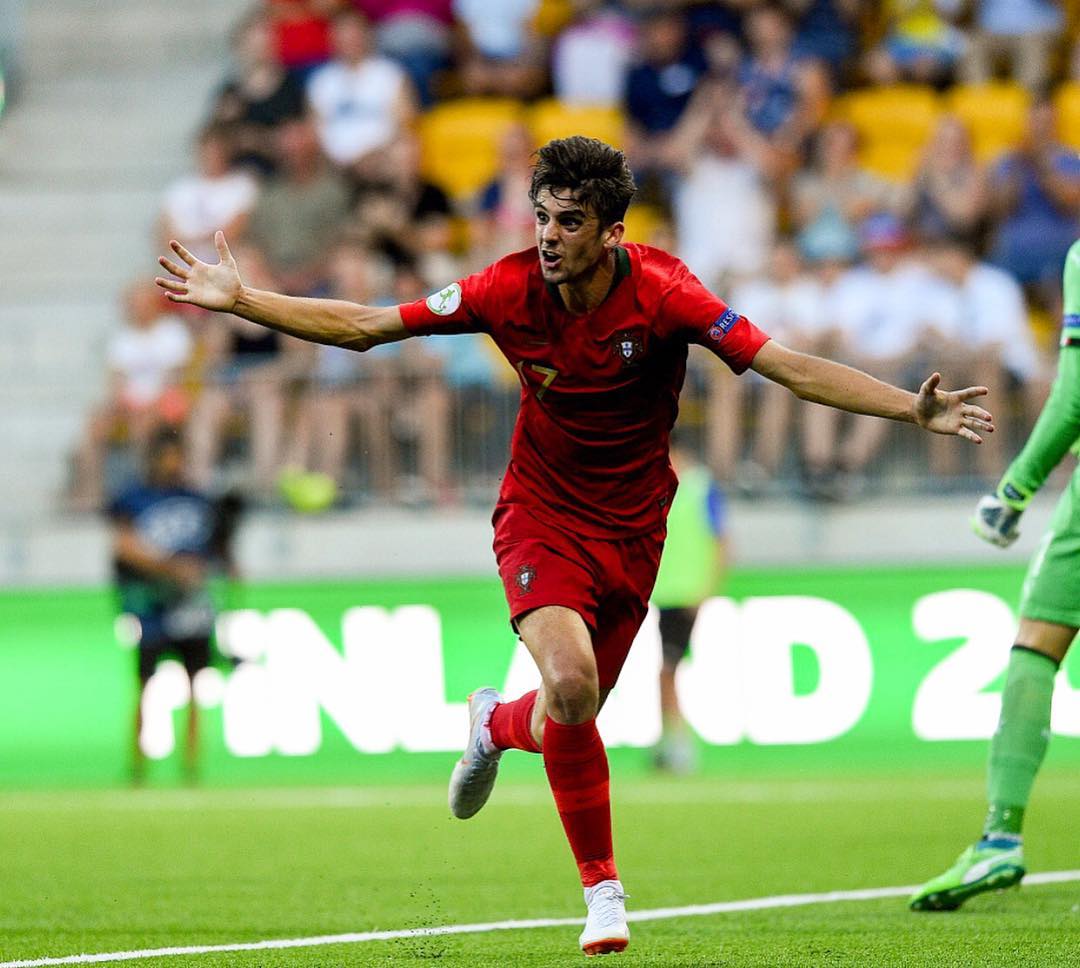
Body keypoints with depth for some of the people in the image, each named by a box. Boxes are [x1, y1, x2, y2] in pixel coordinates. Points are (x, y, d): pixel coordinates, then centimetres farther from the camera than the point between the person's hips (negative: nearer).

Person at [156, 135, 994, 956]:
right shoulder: (511, 290, -14)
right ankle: (603, 888, -5)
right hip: (542, 515, -1)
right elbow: (360, 328, -5)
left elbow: (790, 368, -23)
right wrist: (239, 300, -11)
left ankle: (500, 724, 45)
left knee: (572, 715, 4)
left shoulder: (662, 296, -19)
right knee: (571, 685, -24)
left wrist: (914, 410, -33)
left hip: (630, 532, 1)